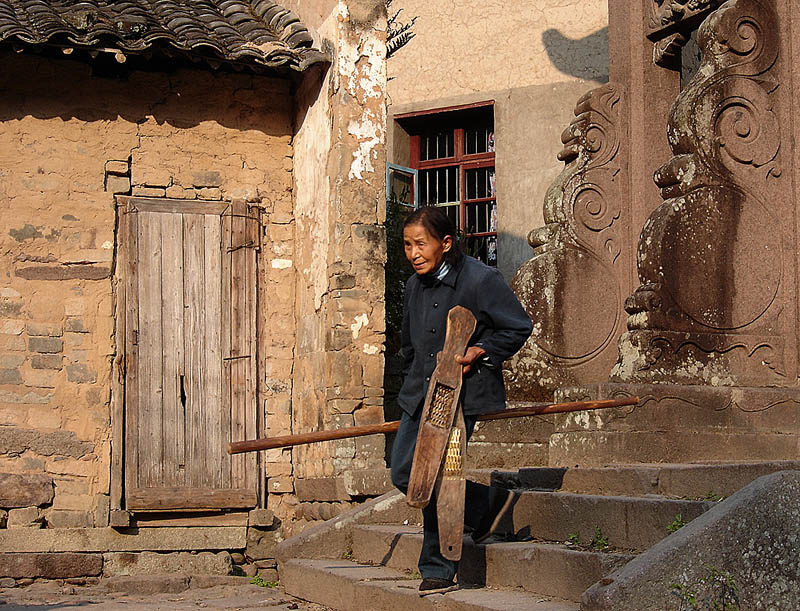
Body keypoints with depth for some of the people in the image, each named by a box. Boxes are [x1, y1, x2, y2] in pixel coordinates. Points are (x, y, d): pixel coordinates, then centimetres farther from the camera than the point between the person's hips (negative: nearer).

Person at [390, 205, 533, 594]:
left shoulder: (480, 279, -13)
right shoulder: (415, 285, 9)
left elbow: (519, 327, -7)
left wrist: (478, 353, -16)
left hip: (460, 396, -8)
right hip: (420, 394, 8)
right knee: (404, 474, 7)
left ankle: (438, 569, 9)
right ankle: (488, 504, 23)